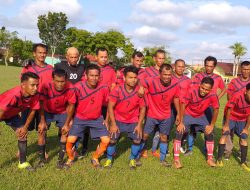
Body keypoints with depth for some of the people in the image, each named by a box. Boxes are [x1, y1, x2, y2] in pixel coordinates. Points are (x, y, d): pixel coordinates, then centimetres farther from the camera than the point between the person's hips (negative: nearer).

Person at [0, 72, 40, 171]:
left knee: (23, 134, 0)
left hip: (12, 114, 5)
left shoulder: (35, 95, -26)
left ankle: (23, 162, 15)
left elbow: (32, 110, -10)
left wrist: (25, 127, -4)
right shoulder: (14, 95, -44)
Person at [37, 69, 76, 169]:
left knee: (65, 132, -9)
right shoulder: (46, 87, -34)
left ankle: (60, 159, 6)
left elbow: (71, 106, -17)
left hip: (62, 112, 0)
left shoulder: (70, 88, -32)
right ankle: (42, 158, 9)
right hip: (47, 111, 0)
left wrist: (67, 124, -13)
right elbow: (41, 104, -19)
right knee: (41, 131, -9)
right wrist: (42, 121, -16)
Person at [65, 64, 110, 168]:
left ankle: (95, 158, 21)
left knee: (106, 140, -8)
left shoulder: (104, 88, -15)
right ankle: (70, 158, 20)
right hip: (80, 118, -1)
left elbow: (107, 104, 1)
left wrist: (106, 119, 3)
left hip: (97, 119, 2)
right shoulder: (78, 87, -20)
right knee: (70, 140, -13)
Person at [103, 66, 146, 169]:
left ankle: (132, 159, 26)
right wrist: (113, 124, -15)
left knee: (137, 140, 0)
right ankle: (109, 159, 22)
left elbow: (142, 108, -5)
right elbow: (110, 107, -14)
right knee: (112, 140, -4)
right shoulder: (117, 90, -21)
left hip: (133, 121, 2)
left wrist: (139, 124, -7)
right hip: (118, 120, -1)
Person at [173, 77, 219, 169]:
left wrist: (211, 125, -8)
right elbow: (183, 105, -22)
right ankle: (176, 159, -5)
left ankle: (210, 159, 17)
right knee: (179, 133, -16)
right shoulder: (192, 91, -32)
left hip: (200, 116, 3)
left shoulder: (213, 95, -27)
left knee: (210, 134, -2)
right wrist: (181, 122, -19)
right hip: (187, 115, -2)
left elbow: (216, 110, -12)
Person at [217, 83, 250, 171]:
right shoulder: (237, 96, -34)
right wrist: (226, 125, -17)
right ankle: (219, 159, -1)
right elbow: (229, 110, -23)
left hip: (242, 120, 4)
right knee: (224, 134, -11)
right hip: (231, 117, -4)